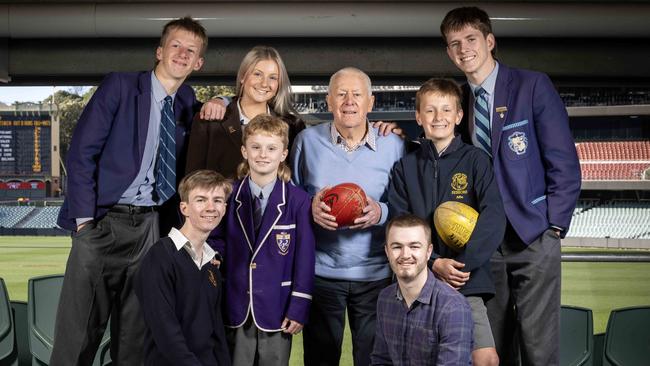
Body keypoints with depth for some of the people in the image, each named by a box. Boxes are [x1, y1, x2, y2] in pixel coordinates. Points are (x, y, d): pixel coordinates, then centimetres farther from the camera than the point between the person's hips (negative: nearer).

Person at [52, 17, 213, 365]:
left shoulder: (188, 101, 12)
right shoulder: (120, 85, -2)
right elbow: (81, 152, -5)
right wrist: (84, 218, -13)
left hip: (151, 226, 4)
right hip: (104, 221, -4)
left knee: (135, 332, 10)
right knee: (79, 328, -4)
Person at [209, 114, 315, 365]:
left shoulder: (298, 201, -7)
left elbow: (305, 258, -5)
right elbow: (216, 242, 9)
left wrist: (299, 309, -7)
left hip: (277, 310, -2)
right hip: (236, 308, 2)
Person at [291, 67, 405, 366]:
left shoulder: (393, 146, 0)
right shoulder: (307, 140, 0)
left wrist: (381, 213, -16)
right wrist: (310, 207, -13)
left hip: (376, 274, 0)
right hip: (320, 271, 0)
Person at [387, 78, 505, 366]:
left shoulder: (475, 159, 5)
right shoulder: (405, 167, 10)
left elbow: (493, 217, -5)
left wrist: (463, 262, -14)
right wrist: (434, 263, -10)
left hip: (467, 280, -2)